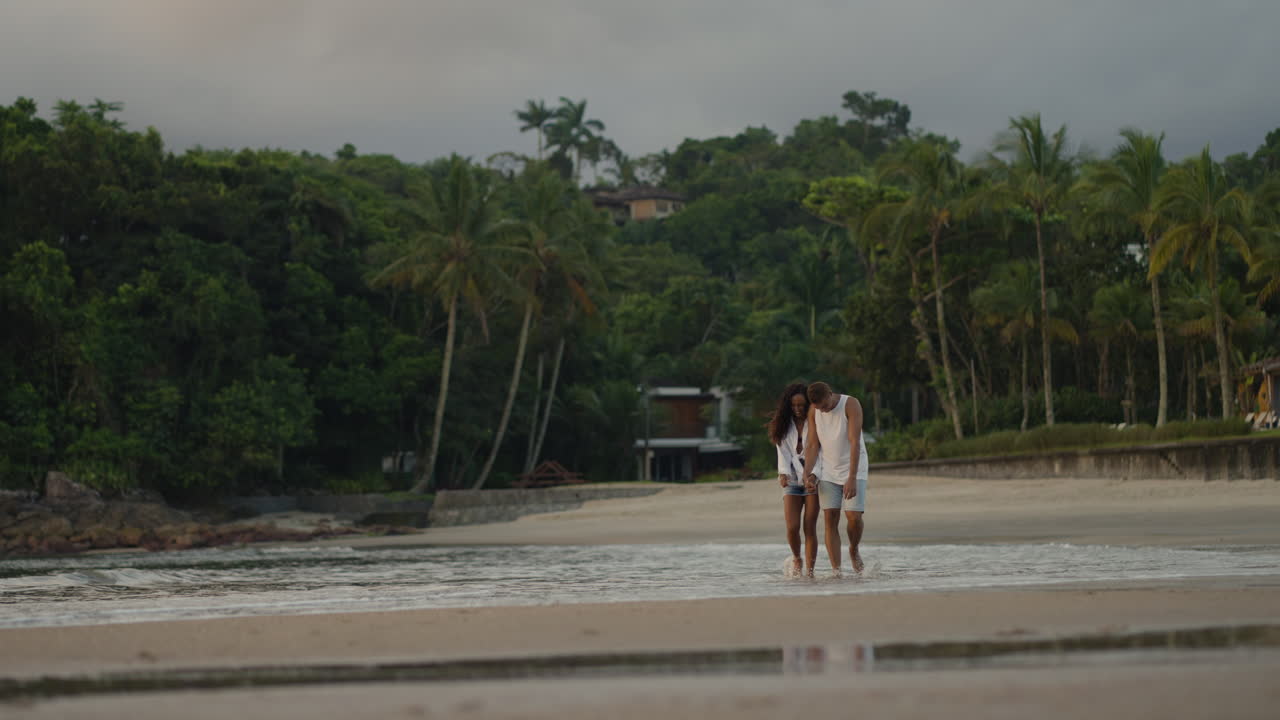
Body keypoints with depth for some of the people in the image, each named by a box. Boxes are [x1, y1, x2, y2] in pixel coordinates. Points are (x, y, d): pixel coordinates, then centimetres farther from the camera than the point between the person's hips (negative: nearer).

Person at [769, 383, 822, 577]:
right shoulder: (784, 425, 5)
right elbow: (783, 452, -1)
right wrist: (784, 473, -20)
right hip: (792, 480, 2)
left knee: (810, 527, -6)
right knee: (792, 527, -9)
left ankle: (809, 571, -3)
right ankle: (796, 558, 19)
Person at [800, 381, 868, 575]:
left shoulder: (851, 405, -17)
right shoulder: (813, 410, -2)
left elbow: (854, 442, -23)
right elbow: (813, 444, 2)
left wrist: (852, 478, -29)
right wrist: (808, 474, -12)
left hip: (853, 470, -3)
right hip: (829, 472, 3)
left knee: (854, 516, -13)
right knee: (830, 519, -7)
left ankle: (853, 550, 19)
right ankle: (836, 571, -8)